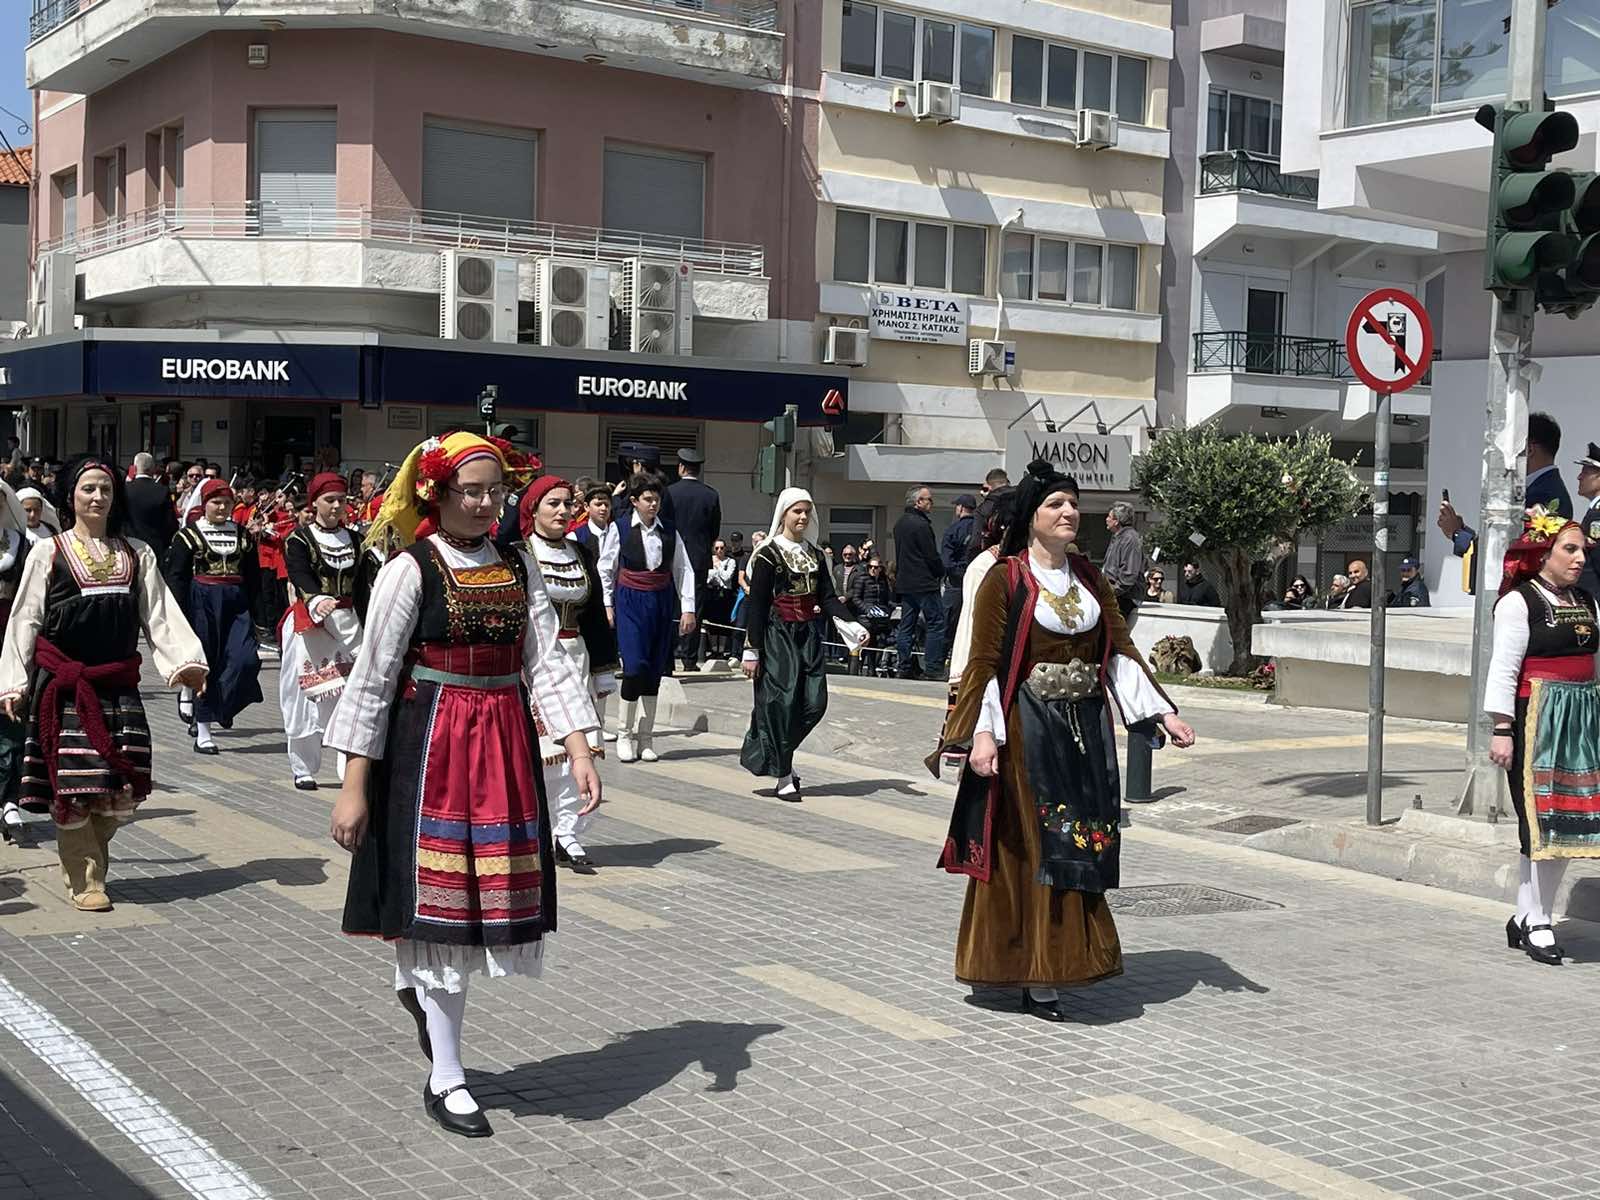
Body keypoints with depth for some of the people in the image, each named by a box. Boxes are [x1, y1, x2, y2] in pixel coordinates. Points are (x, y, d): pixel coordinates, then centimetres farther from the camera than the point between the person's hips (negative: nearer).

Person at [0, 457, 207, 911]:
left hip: (118, 684, 3)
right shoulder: (48, 552, 2)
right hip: (65, 684, -3)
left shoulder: (136, 554, 9)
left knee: (120, 787, 3)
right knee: (73, 784, -4)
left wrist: (186, 659, -14)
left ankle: (83, 860, 24)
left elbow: (160, 614, 2)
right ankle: (85, 882, 8)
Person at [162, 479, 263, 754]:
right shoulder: (189, 535, -1)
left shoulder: (243, 536, 10)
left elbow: (252, 576, 15)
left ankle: (219, 709, 10)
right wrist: (182, 614, -10)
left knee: (246, 659, -13)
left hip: (235, 603, 4)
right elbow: (175, 575, -3)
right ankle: (203, 734, 4)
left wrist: (250, 606, 8)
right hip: (201, 603, -3)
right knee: (204, 664, -1)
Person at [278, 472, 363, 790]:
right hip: (307, 626, -3)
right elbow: (300, 577, -21)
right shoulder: (298, 540, -3)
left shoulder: (352, 539, 11)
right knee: (305, 698, 0)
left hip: (346, 624, 4)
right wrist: (317, 601, -42)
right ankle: (303, 769, 12)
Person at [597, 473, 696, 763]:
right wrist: (607, 605, 0)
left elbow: (683, 570, 6)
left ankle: (645, 739, 15)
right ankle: (624, 734, 2)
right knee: (635, 666, -14)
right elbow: (606, 569, 3)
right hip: (629, 601, -3)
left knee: (655, 672, 6)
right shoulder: (619, 528, -4)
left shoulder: (669, 530, 4)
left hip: (662, 603, 3)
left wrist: (688, 608, 2)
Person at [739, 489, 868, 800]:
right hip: (778, 636, -6)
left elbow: (828, 597, 7)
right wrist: (751, 650, -12)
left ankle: (781, 756, 21)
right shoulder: (769, 554, -7)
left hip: (808, 635, 6)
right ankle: (784, 778, 0)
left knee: (815, 703, -1)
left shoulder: (815, 554, 11)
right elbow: (756, 605, -9)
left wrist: (853, 625, -8)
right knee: (782, 703, -7)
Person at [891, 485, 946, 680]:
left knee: (906, 626, 10)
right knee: (936, 623, -4)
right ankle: (932, 669, -8)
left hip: (904, 582, 9)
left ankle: (905, 668, 11)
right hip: (924, 583, -9)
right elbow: (932, 556, -14)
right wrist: (941, 573, 2)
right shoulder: (921, 524, -15)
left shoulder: (900, 524, 13)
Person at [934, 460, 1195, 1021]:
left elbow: (1121, 651, 11)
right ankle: (1035, 979, 2)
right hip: (1027, 730, -6)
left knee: (1081, 846, 7)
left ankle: (1055, 965, 18)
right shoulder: (1005, 579, -5)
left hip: (1085, 730, 6)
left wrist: (1163, 713, 2)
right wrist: (982, 734, -19)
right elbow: (984, 663, -8)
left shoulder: (1090, 579, 11)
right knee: (1033, 847, -4)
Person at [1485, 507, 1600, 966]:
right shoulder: (1519, 601, -7)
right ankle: (1536, 923, 6)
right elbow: (1503, 670, -11)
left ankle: (1526, 916, 15)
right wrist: (1501, 729, -16)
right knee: (1541, 821, -5)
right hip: (1537, 717, -7)